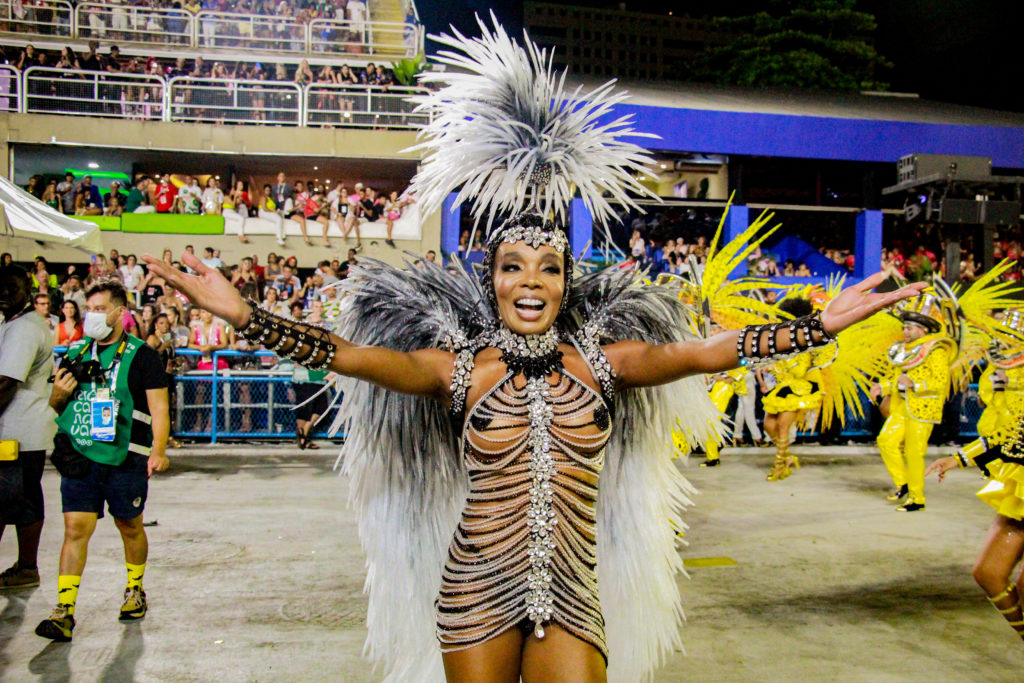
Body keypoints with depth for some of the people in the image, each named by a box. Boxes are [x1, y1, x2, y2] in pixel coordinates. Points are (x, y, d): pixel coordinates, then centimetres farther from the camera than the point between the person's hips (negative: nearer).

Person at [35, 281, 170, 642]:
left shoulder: (141, 355, -3)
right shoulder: (76, 352, 11)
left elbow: (158, 407, -7)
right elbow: (56, 406, 21)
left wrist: (158, 450, -19)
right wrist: (60, 393, -3)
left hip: (125, 459, -3)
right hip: (79, 456, 3)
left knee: (130, 527, 11)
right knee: (75, 529, -2)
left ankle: (135, 591, 31)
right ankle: (64, 612, -1)